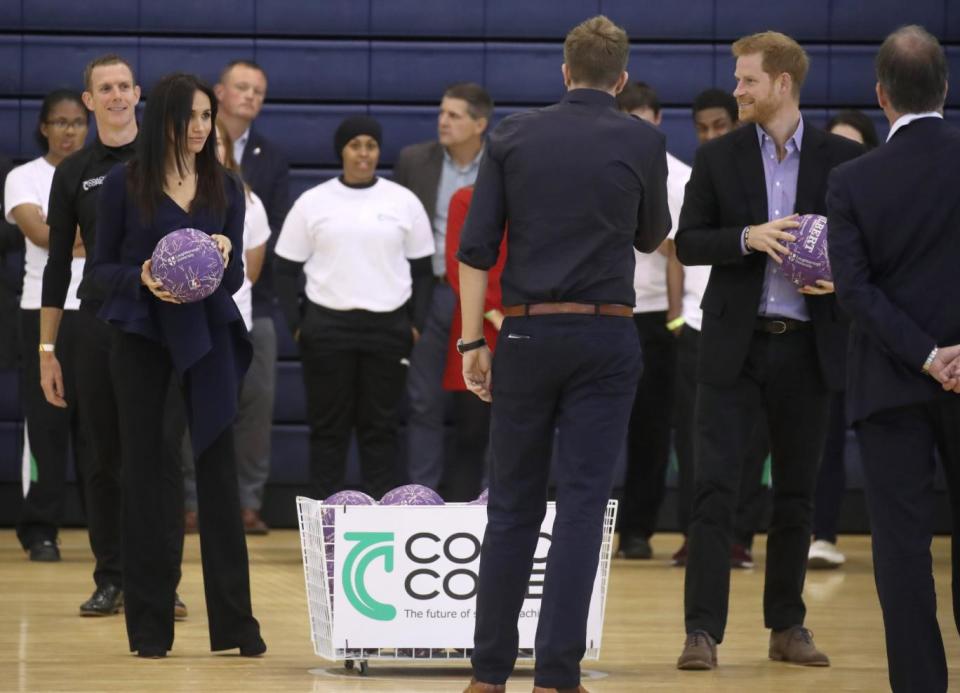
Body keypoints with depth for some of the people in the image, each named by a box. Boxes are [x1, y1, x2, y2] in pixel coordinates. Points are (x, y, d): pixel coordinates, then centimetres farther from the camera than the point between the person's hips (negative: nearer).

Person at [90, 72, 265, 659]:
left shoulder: (226, 188, 7)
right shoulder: (125, 185, 0)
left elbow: (236, 276, 7)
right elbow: (102, 267, 2)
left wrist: (224, 259, -15)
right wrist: (141, 277, -18)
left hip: (209, 337, 2)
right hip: (143, 339, -2)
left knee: (219, 471, -1)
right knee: (148, 473, 0)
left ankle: (235, 622, 3)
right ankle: (150, 624, 6)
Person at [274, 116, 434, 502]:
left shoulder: (404, 202, 5)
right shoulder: (312, 203, 3)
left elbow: (421, 268, 10)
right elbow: (287, 269, 6)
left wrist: (417, 324, 2)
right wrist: (295, 324, -2)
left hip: (388, 328, 1)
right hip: (326, 328, 0)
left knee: (381, 427, 3)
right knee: (328, 427, 3)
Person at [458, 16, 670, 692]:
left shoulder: (514, 135, 4)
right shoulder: (643, 141, 1)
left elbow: (477, 246, -1)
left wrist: (472, 343, 2)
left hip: (527, 334, 2)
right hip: (606, 338, -2)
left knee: (513, 506, 10)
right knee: (583, 505, -1)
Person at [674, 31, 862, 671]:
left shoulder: (842, 159, 2)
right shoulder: (718, 159, 4)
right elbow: (687, 243, 1)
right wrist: (748, 238, -16)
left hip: (808, 347, 1)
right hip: (736, 346, 0)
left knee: (796, 493, 9)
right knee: (715, 488, -7)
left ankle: (788, 626, 19)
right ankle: (703, 630, -7)